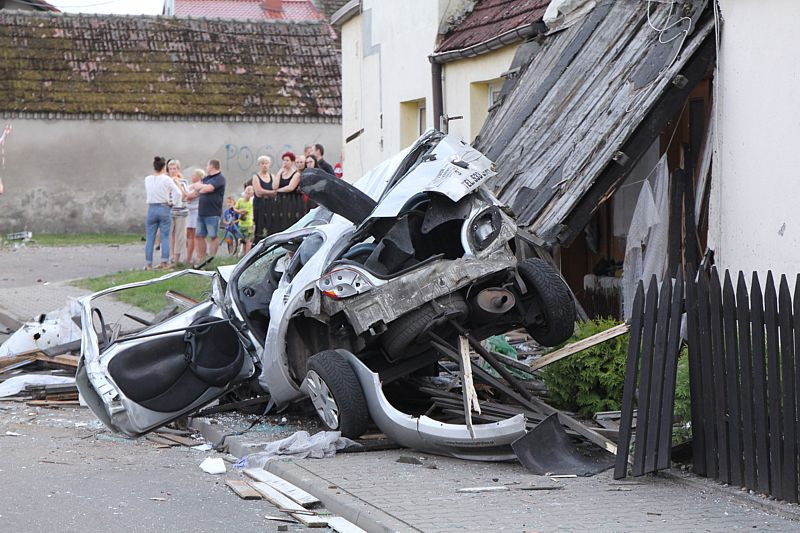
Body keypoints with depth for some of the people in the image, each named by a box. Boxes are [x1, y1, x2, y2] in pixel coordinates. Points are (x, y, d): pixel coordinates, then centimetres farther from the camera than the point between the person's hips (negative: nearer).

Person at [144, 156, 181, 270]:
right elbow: (178, 193, -9)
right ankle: (164, 262, -2)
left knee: (150, 238, 6)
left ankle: (148, 263, 4)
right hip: (164, 208, -3)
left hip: (151, 209, 3)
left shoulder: (147, 179, 3)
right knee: (165, 237, 3)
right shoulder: (166, 179, -7)